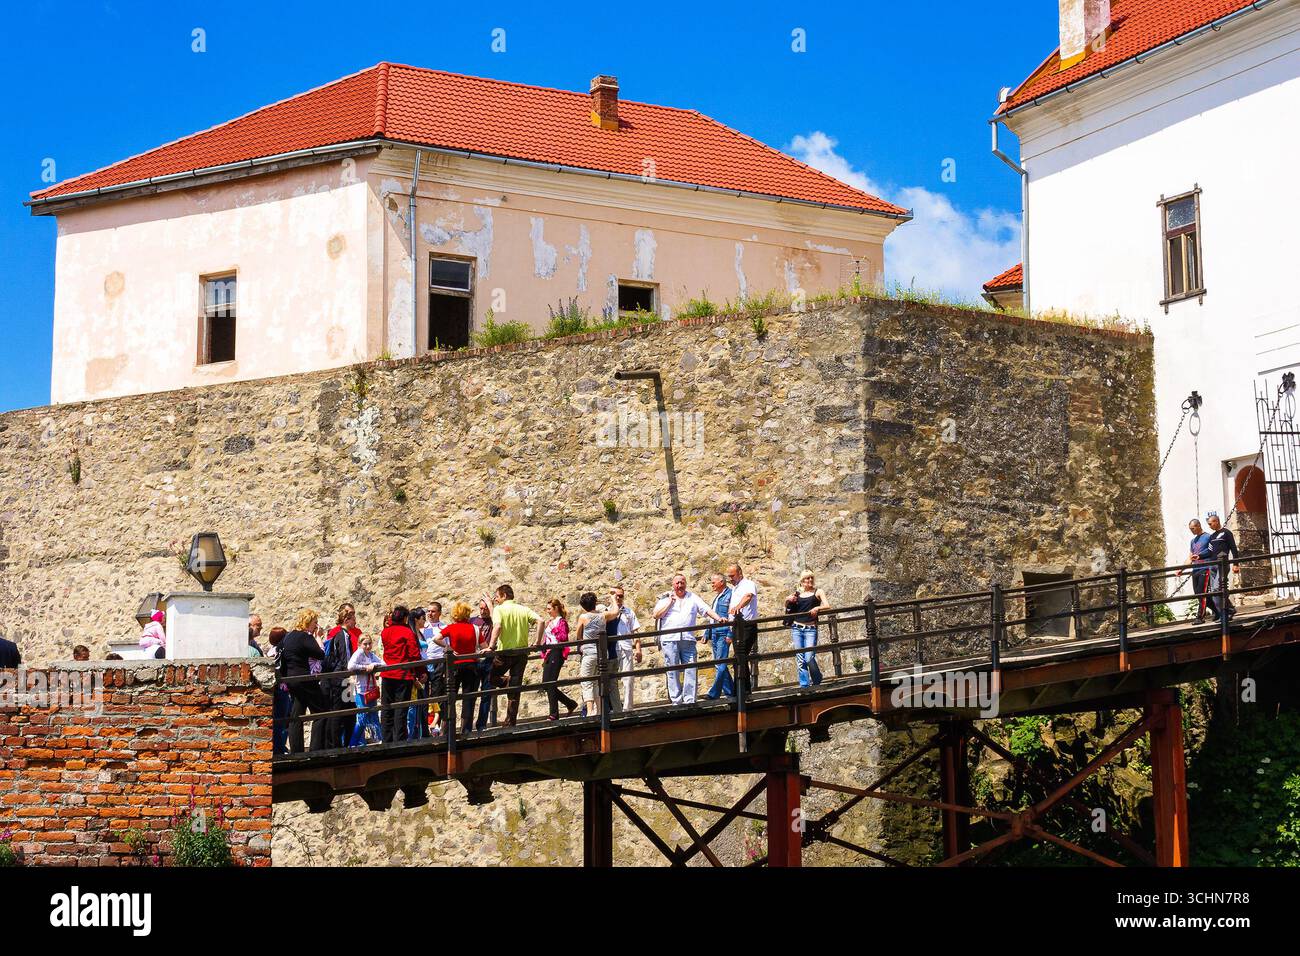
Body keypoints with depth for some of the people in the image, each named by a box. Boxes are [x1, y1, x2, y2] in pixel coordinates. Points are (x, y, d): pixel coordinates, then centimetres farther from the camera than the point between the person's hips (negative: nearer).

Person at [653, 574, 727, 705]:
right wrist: (670, 602, -1)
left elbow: (706, 609, 8)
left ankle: (689, 700, -5)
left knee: (690, 670, -7)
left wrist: (718, 618, -6)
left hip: (688, 640, 1)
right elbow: (656, 615, 3)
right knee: (673, 671, -2)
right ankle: (676, 701, 1)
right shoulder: (665, 598, 13)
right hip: (669, 639, -1)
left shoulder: (693, 597, 17)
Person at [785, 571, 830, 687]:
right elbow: (787, 607, 22)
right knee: (800, 659, 1)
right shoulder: (797, 594, 13)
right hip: (796, 629, 3)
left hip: (810, 629, -3)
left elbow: (827, 607, -3)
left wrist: (817, 608, -24)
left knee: (809, 658, -13)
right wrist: (788, 600, 0)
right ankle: (804, 685, 6)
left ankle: (817, 682, 8)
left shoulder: (818, 592, 7)